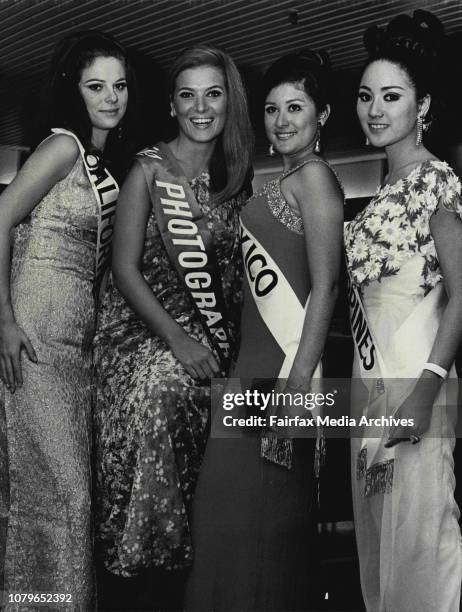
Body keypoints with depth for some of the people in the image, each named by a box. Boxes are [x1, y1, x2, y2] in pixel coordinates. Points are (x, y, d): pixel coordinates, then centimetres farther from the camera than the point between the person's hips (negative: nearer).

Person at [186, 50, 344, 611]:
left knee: (254, 508, -4)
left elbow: (325, 284, -15)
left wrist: (299, 379, -22)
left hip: (285, 361, -9)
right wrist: (242, 370, 14)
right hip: (257, 361, 9)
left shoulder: (314, 175, -7)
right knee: (236, 506, 11)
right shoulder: (285, 182, 20)